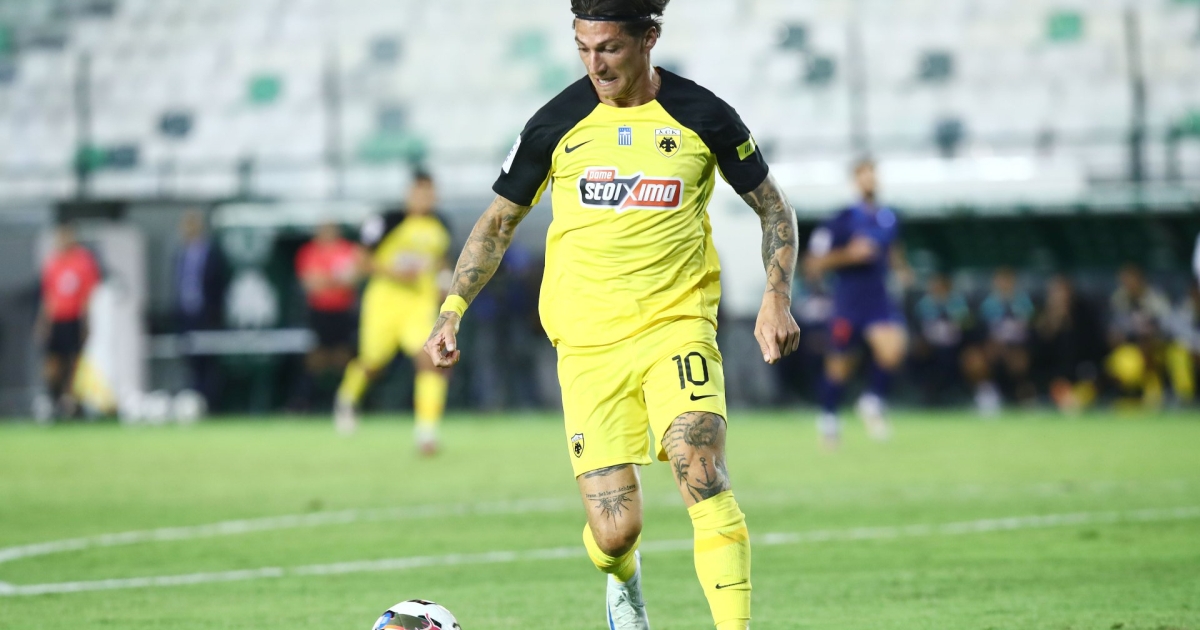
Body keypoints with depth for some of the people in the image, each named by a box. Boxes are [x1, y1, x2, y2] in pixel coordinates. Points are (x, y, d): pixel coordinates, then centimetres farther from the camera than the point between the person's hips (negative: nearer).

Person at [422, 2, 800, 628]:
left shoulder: (701, 116, -1)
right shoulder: (557, 123, 2)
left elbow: (773, 207, 12)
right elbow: (498, 221, 13)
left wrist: (777, 299, -2)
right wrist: (452, 309, 1)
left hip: (677, 324, -1)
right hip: (588, 341, 1)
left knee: (703, 476, -26)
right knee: (615, 532, -4)